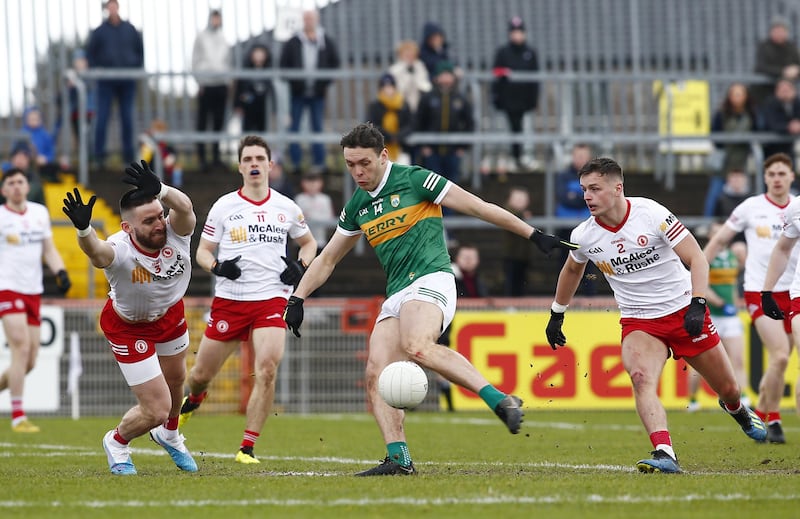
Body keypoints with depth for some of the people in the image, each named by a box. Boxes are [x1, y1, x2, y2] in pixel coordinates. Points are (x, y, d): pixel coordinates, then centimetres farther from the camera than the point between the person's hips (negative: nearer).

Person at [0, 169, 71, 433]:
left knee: (29, 361, 5)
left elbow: (49, 249, 16)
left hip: (34, 292, 6)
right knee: (22, 348, -19)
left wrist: (61, 272, 0)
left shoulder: (40, 212, 12)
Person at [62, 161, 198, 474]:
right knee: (156, 409, -5)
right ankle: (117, 442, 28)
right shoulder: (120, 250, -41)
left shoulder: (176, 233, -31)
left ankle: (169, 435, 62)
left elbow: (184, 207, -54)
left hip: (170, 315, 5)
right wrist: (83, 228, -86)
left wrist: (159, 190, -74)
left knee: (175, 381, 29)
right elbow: (95, 251, -64)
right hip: (129, 328, -5)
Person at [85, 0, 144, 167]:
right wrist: (96, 70, -5)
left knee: (127, 118, 6)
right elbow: (90, 53, 6)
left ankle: (128, 153, 14)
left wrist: (137, 68, 3)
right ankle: (99, 155, -2)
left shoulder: (129, 29, 6)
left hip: (127, 81, 2)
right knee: (102, 117, -5)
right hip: (106, 82, -2)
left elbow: (140, 50, 14)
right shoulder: (100, 31, 1)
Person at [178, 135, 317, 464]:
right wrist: (217, 266, -14)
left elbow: (308, 243, 22)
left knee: (267, 369, -21)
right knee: (202, 373, 6)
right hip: (228, 300, 0)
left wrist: (301, 267, 1)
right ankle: (193, 399, 46)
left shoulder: (286, 208, 7)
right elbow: (202, 251, 8)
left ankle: (247, 448, -13)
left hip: (271, 300, 0)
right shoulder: (224, 207, 2)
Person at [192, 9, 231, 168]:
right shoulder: (201, 37, 1)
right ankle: (201, 155, 0)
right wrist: (199, 81, -7)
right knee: (202, 122, -2)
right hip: (206, 84, -4)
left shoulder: (224, 38, 11)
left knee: (218, 122, 6)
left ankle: (216, 154, 13)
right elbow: (195, 60, -1)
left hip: (221, 84, 4)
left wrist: (227, 78, 6)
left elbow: (228, 60, 15)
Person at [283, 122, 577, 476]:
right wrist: (298, 298, 19)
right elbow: (328, 259, 30)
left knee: (418, 348, -36)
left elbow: (479, 208, -2)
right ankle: (398, 458, -15)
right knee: (376, 374, -11)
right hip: (396, 297, 7)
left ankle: (500, 400, -39)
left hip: (430, 281, -7)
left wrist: (534, 235, -2)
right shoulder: (357, 207, 17)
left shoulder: (413, 180, -3)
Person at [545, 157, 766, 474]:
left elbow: (697, 258, -14)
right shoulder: (584, 236, -7)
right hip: (639, 322, 1)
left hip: (684, 312, -1)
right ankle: (664, 454, -39)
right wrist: (556, 314, 25)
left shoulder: (651, 213, -18)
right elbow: (572, 270, 18)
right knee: (641, 379, -30)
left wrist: (698, 304, -26)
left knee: (727, 387, 11)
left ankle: (737, 411, 48)